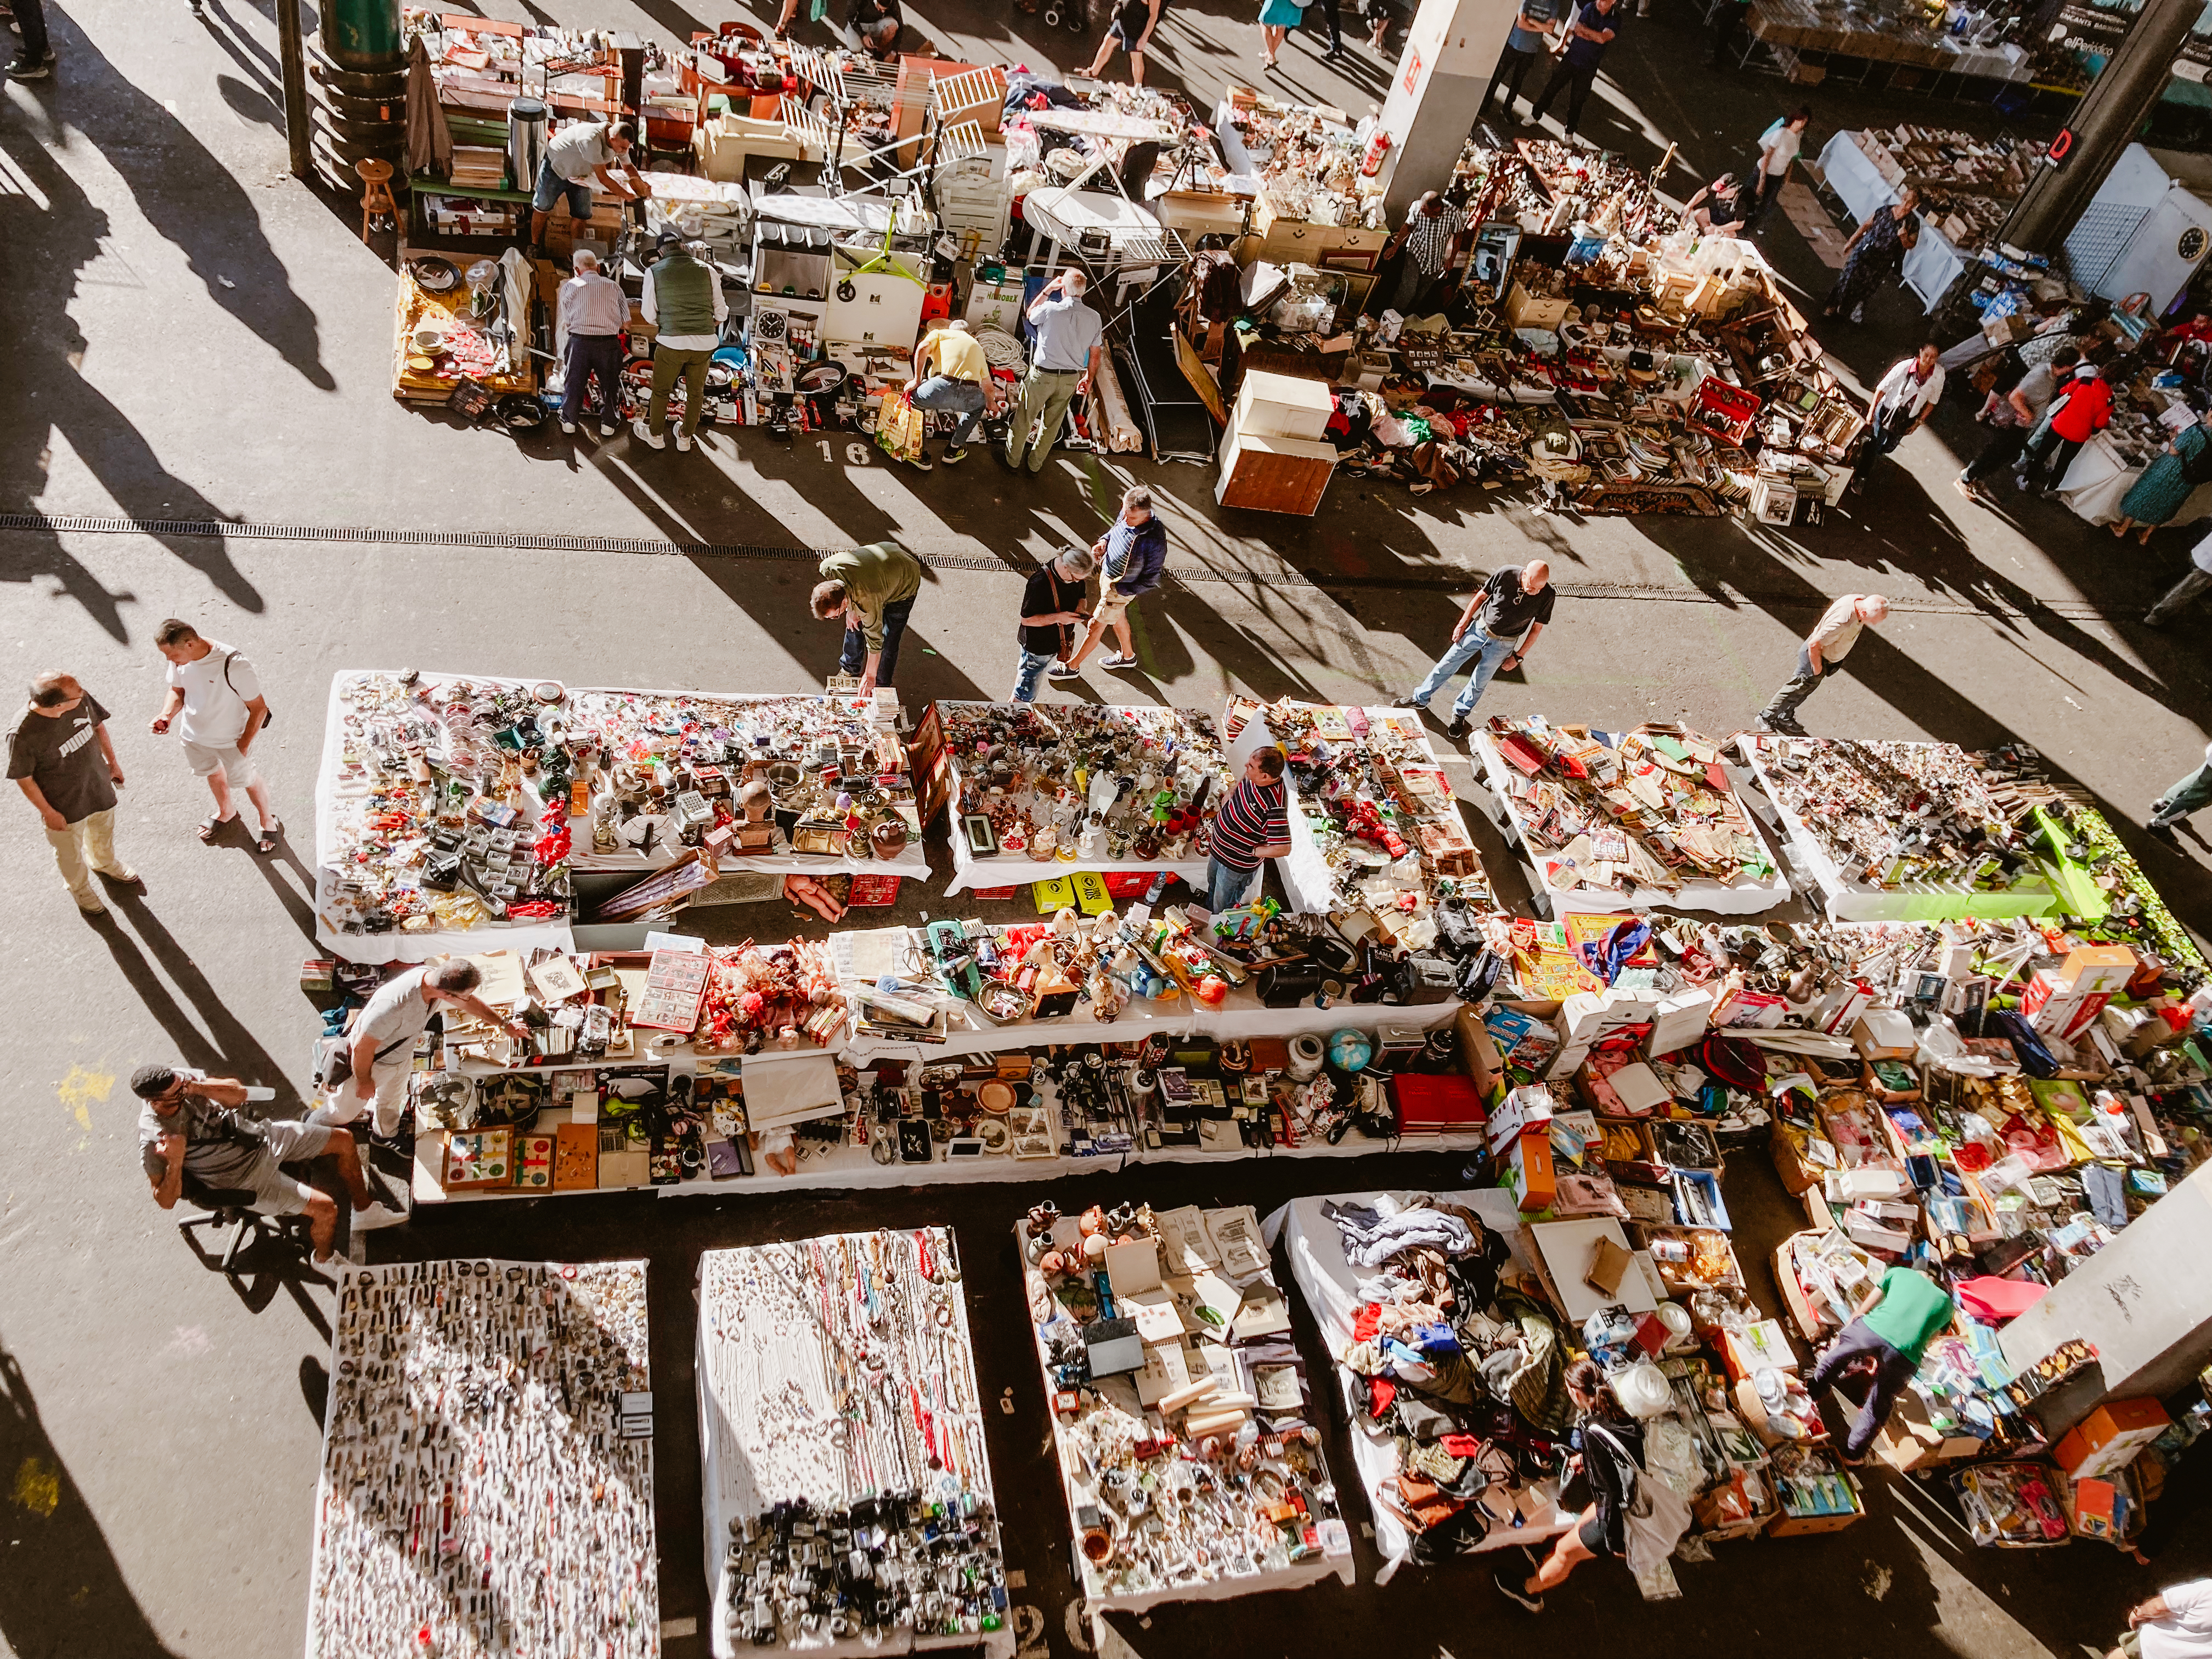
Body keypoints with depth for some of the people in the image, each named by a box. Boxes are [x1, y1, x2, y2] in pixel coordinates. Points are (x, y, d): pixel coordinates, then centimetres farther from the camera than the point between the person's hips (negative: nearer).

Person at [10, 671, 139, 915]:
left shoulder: (82, 699, -24)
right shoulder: (23, 735, -36)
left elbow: (98, 726, -1)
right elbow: (23, 779, -21)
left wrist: (112, 761, 9)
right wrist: (48, 812, -12)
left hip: (99, 788, 5)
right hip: (64, 807, -5)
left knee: (104, 832, 33)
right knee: (71, 853, 23)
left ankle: (106, 864, 65)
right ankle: (80, 888, 54)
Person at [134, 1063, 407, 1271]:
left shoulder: (179, 1079, -12)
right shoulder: (153, 1142, -24)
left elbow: (239, 1094, -7)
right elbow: (166, 1201, -18)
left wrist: (200, 1087, -26)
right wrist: (176, 1160, -35)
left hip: (260, 1135, 6)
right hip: (248, 1177, -6)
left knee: (344, 1140, 6)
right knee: (325, 1209, -18)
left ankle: (366, 1210, 27)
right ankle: (323, 1259, 15)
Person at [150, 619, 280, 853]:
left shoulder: (233, 665, -37)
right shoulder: (179, 658, -20)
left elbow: (259, 708, -26)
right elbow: (177, 690, 0)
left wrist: (244, 745, -19)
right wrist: (167, 714, -20)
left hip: (230, 738, -5)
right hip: (194, 732, 5)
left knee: (245, 778, 17)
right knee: (212, 773, 29)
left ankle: (268, 821, 45)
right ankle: (226, 811, 59)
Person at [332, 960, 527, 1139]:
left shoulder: (436, 977, -24)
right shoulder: (394, 1005, -47)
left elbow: (471, 1001, -1)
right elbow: (362, 1048, -31)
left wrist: (504, 1024, 8)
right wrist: (364, 1082, -14)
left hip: (403, 1055, 6)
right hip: (371, 1060, -6)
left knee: (393, 1100, 31)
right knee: (346, 1109, 22)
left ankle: (385, 1133, 58)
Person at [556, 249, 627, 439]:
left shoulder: (569, 286, 3)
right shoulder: (614, 287, 4)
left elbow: (566, 321, 5)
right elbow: (625, 321, 5)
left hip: (579, 341, 0)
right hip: (608, 342, 0)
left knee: (574, 382, 15)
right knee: (609, 383, 16)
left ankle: (569, 421, 24)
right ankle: (608, 424, 22)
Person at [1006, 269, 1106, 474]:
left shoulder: (1051, 309, -19)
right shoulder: (1094, 318, -6)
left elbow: (1031, 314, 5)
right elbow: (1096, 355, 4)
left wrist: (1047, 290, 8)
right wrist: (1089, 379, 18)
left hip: (1042, 375, -4)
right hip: (1070, 379, 4)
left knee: (1024, 419, 16)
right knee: (1052, 424, 20)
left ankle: (1012, 458, 33)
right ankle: (1036, 463, 36)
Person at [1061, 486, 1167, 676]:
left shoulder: (1155, 542, -39)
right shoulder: (1127, 513, -18)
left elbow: (1150, 581, -25)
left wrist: (1119, 588, -24)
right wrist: (1104, 541, -12)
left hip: (1121, 588, -7)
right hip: (1108, 573, 7)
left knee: (1096, 625, 11)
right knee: (1118, 618, 29)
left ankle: (1073, 666, 34)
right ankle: (1128, 656, 55)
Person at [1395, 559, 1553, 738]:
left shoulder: (1547, 595, -23)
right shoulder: (1506, 574, -25)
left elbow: (1537, 628, -8)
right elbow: (1481, 597, -7)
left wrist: (1518, 656, -4)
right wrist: (1463, 624, -2)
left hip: (1503, 643, 0)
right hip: (1480, 628, 1)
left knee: (1480, 682, 14)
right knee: (1447, 664, 11)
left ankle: (1460, 713, 39)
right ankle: (1420, 698, 31)